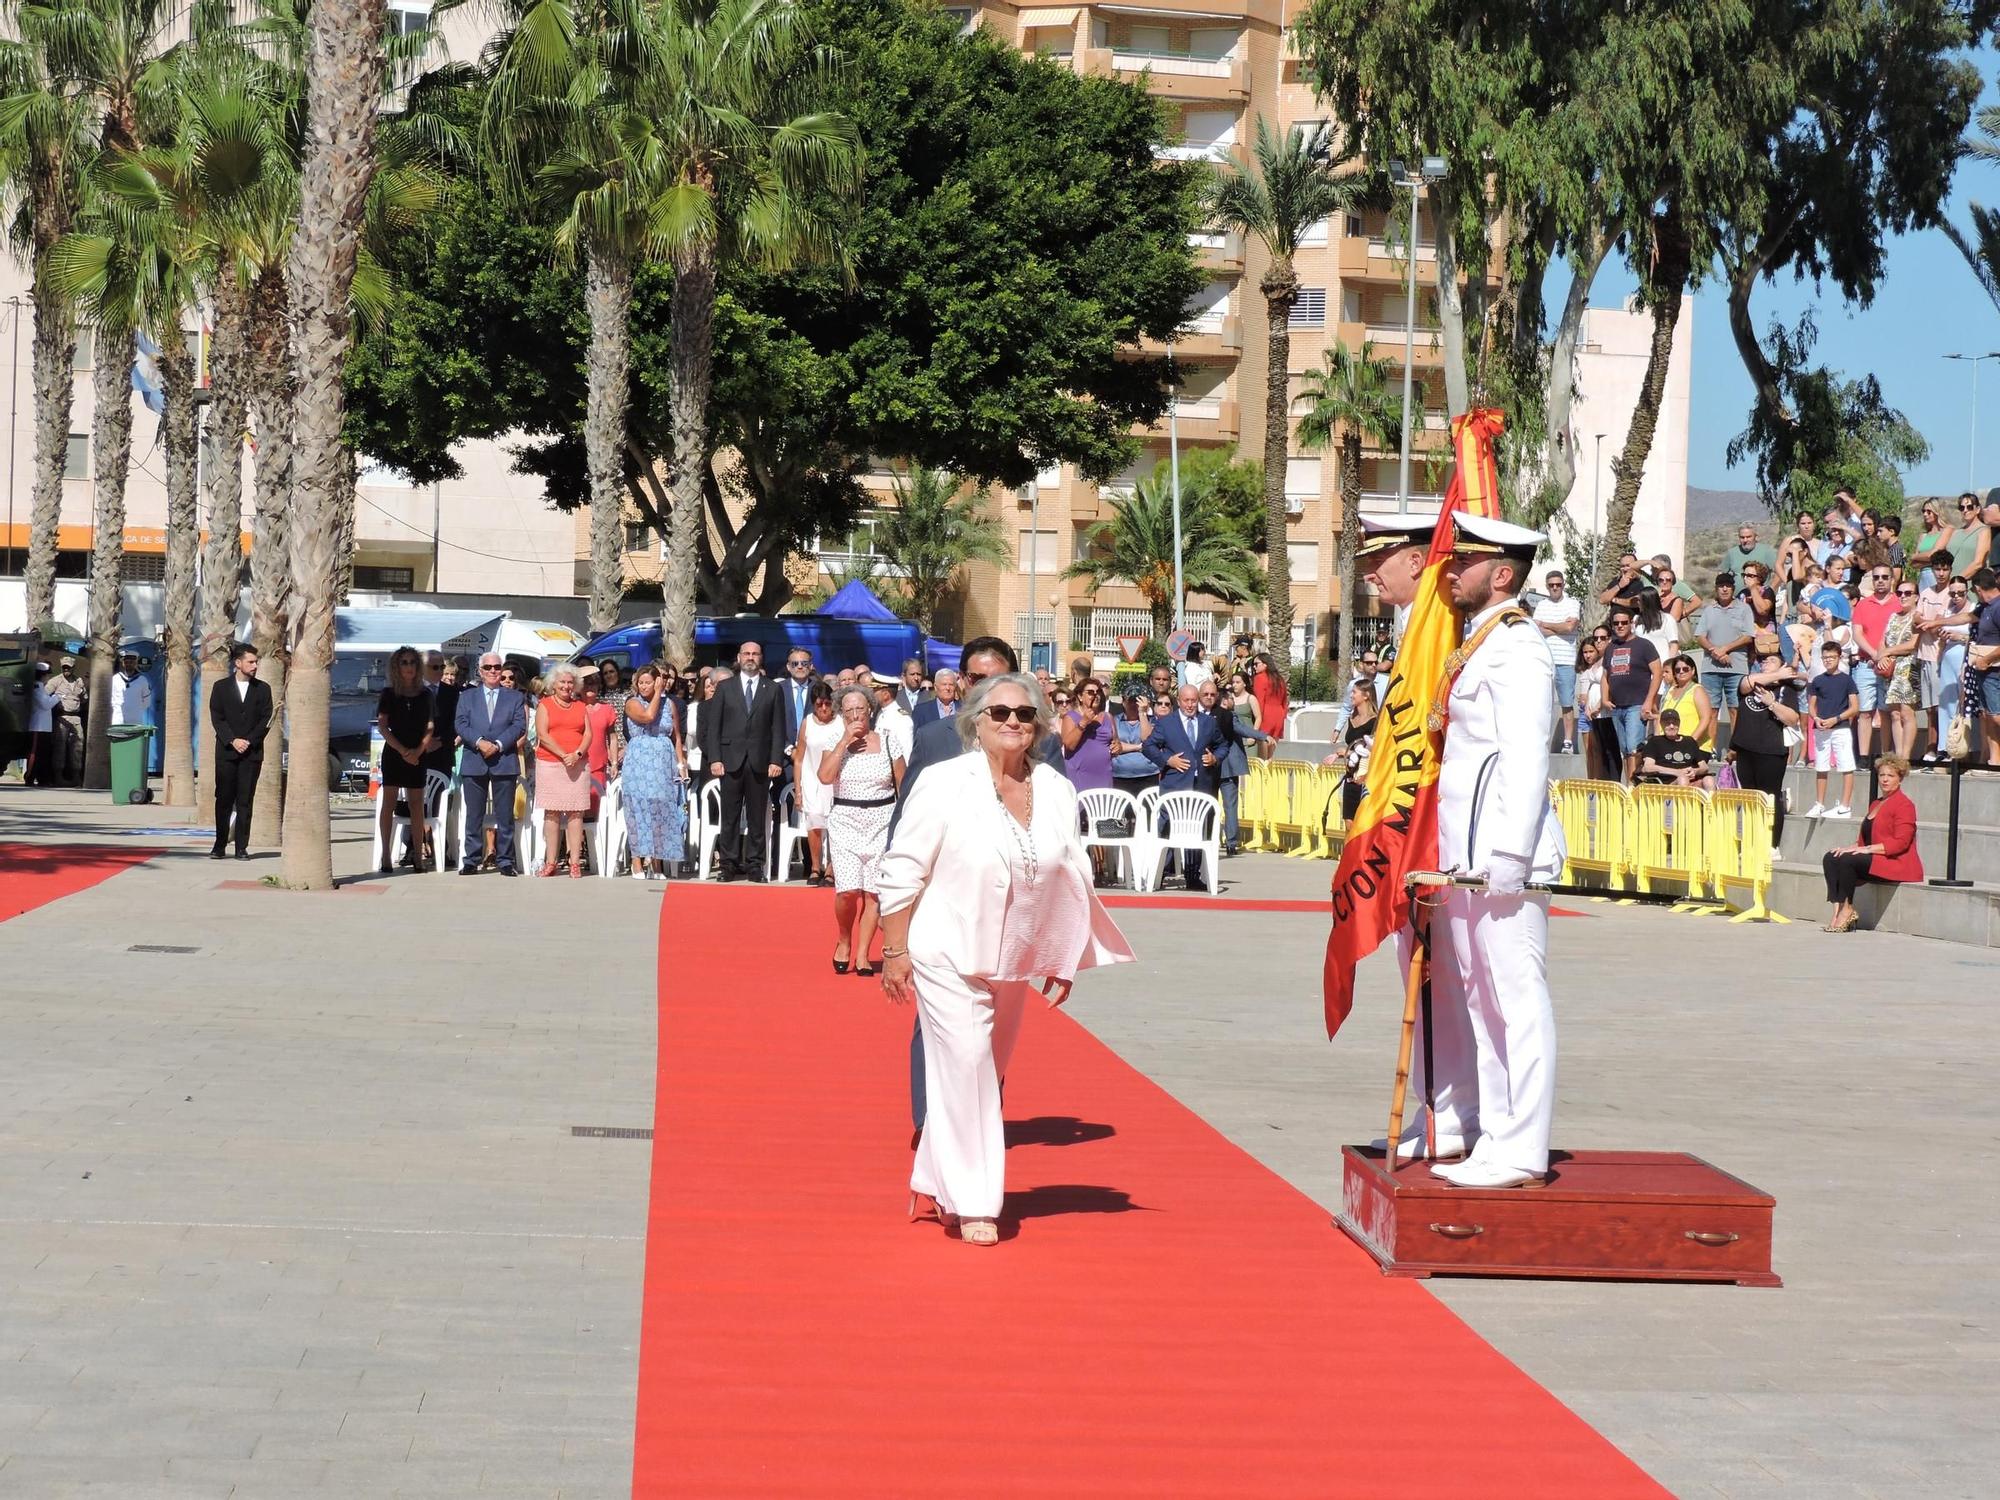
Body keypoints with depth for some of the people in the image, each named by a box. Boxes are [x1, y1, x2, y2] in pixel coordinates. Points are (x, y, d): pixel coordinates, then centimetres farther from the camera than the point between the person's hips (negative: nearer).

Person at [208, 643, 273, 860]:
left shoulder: (262, 689, 8)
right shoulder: (221, 687, 7)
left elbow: (265, 720, 3)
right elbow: (216, 718, 0)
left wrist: (249, 741, -9)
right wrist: (232, 740, -12)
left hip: (252, 752, 0)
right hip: (226, 752, 0)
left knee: (245, 800, -1)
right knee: (224, 799, -1)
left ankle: (241, 847, 1)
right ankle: (220, 845, 5)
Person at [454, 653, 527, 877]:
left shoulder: (515, 697, 11)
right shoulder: (467, 696, 14)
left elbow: (519, 726, 0)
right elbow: (460, 725, 2)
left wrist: (498, 745, -14)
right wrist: (479, 742, -14)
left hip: (504, 762, -1)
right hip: (474, 762, 1)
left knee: (505, 815, 0)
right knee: (474, 815, 2)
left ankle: (505, 861, 3)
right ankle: (471, 861, 5)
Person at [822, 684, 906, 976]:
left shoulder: (888, 743, 2)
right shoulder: (836, 743, 2)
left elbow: (904, 787, 4)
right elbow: (825, 776, -15)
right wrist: (845, 740, -13)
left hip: (882, 820, 1)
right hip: (845, 821, 0)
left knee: (873, 891, -1)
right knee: (847, 890, -13)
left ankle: (862, 954, 8)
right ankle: (844, 941, 13)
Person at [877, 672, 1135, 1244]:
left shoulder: (1056, 791, 1)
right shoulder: (945, 784, -11)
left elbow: (1072, 880, 10)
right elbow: (902, 871, -8)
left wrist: (1063, 961, 11)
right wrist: (895, 950, -9)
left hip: (1014, 962, 5)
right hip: (949, 956, -5)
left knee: (984, 1079, 13)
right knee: (965, 1070, -9)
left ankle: (935, 1185, 29)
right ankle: (972, 1206, -1)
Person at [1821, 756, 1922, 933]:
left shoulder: (1904, 804, -7)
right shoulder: (1876, 804, 23)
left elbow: (1900, 843, -17)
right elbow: (1865, 840, 22)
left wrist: (1867, 849, -21)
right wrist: (1850, 847, 0)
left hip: (1897, 864, -9)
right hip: (1874, 862, 9)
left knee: (1847, 859, -29)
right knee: (1830, 858, -10)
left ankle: (1846, 909, -19)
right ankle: (1838, 908, -22)